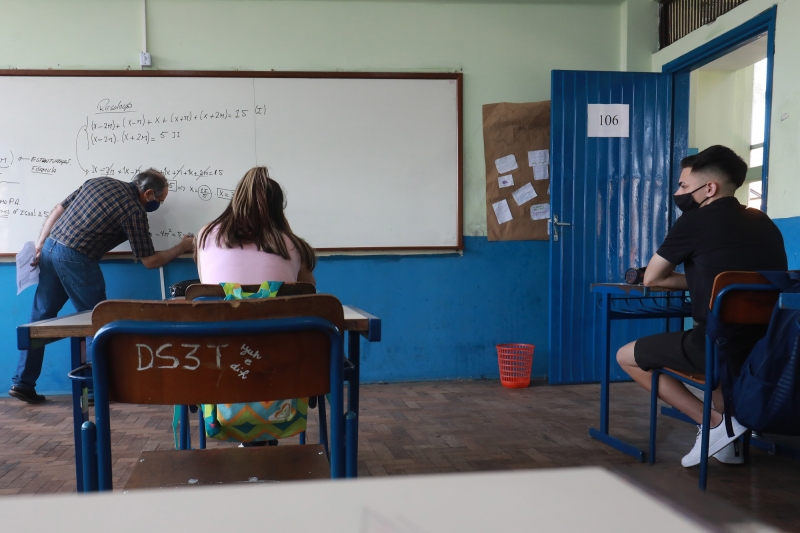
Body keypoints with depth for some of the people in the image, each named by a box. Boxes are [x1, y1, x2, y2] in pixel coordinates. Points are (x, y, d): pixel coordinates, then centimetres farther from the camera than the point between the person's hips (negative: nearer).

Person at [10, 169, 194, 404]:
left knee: (41, 317, 13)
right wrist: (182, 247, 10)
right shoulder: (134, 211, -8)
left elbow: (58, 210, 12)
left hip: (50, 248, 8)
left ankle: (23, 383, 18)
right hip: (75, 259, -8)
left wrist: (39, 247, 14)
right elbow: (150, 261, -4)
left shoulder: (99, 181, 13)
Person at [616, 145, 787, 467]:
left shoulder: (696, 220, -7)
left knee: (626, 356, 12)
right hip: (764, 349, 8)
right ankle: (730, 432, 19)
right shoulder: (763, 222, 12)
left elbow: (652, 279, 3)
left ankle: (715, 422, 2)